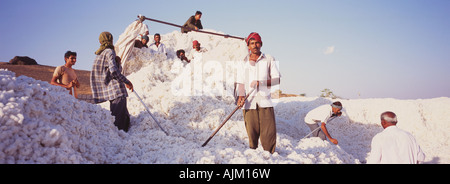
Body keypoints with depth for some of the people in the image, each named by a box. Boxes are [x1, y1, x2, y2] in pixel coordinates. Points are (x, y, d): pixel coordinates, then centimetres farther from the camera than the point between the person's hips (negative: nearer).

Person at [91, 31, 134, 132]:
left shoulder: (99, 54, 21)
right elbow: (114, 71, -19)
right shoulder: (109, 52, -6)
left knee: (125, 117, 14)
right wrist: (127, 82, -13)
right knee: (117, 120, -12)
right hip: (117, 90, -9)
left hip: (109, 92, 9)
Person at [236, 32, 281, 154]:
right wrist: (241, 96, -8)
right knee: (252, 133, 1)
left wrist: (261, 82, -12)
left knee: (269, 132, -7)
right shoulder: (244, 63, 14)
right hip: (249, 102, 1)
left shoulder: (269, 60, 10)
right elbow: (241, 83, 11)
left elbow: (277, 80, 4)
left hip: (265, 102, -1)